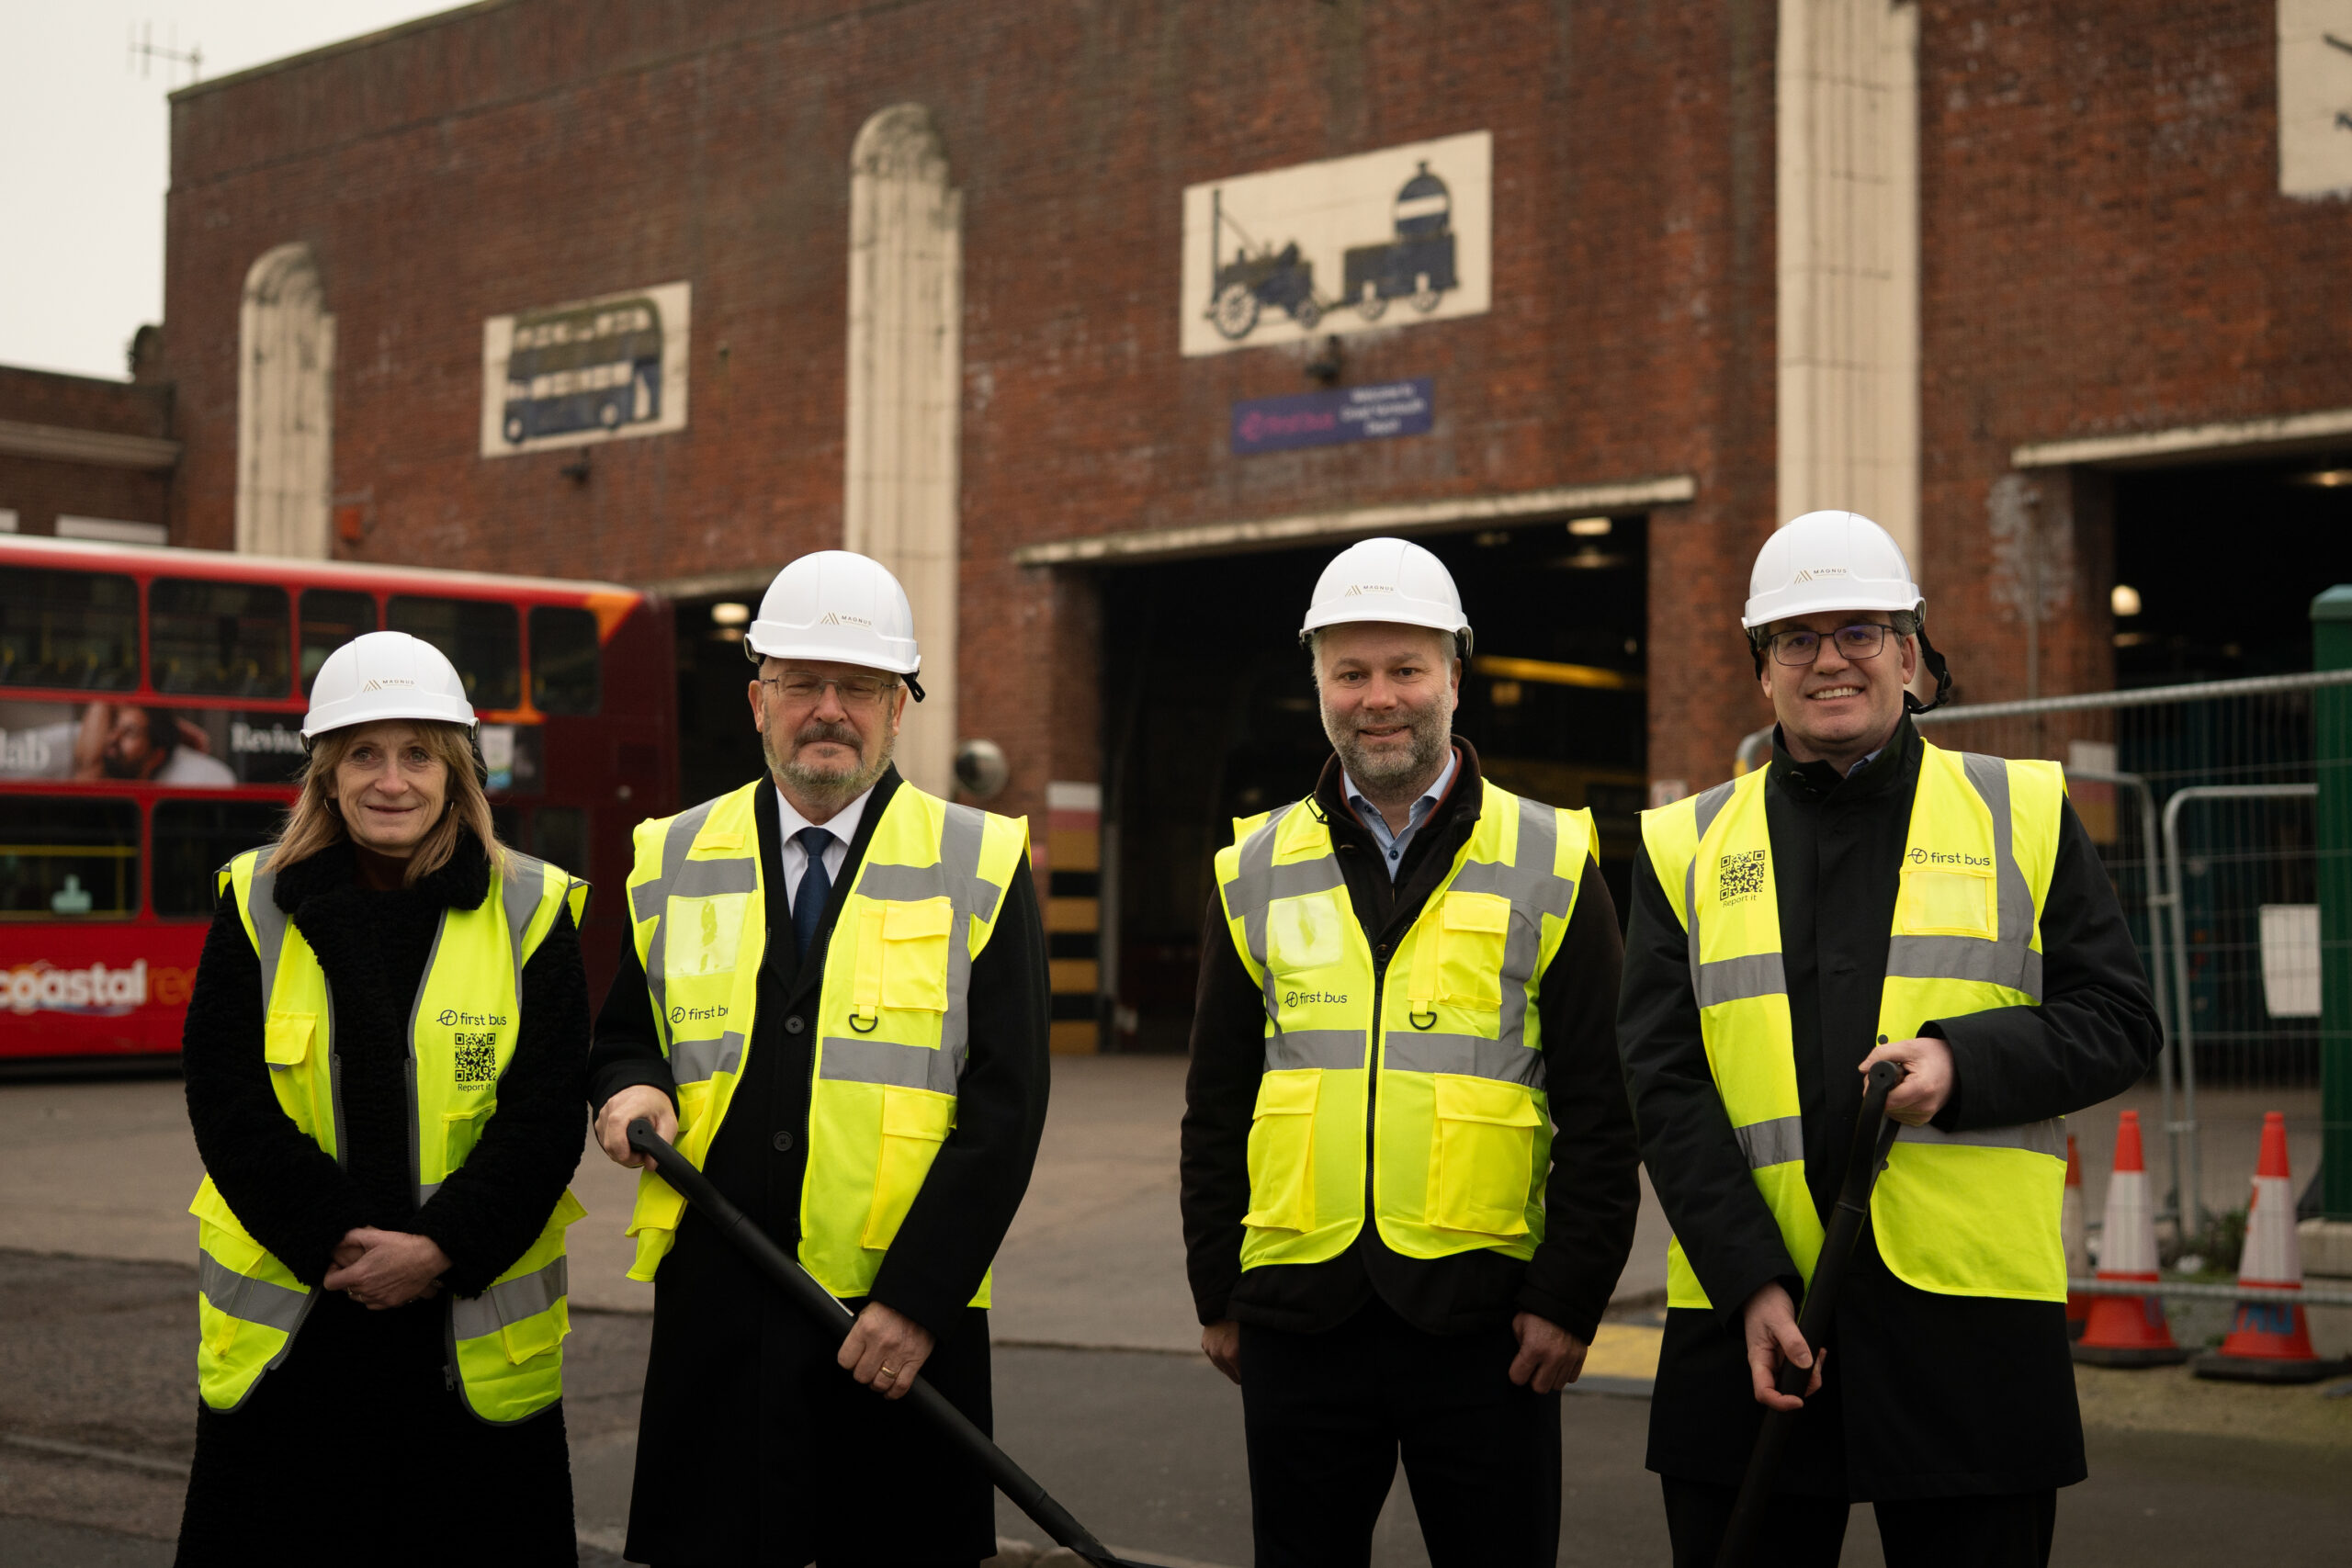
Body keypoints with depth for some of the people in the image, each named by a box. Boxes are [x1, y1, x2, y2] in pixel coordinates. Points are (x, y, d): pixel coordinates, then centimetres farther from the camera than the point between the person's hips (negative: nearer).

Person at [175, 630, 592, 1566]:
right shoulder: (257, 909, 4)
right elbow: (229, 1109, -3)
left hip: (474, 1336, -1)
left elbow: (545, 1116, -5)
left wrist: (442, 1251, -16)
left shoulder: (529, 914, 1)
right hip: (287, 1331, 1)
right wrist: (337, 1246, -13)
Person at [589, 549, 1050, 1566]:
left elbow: (1005, 1104, -5)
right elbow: (623, 1035, 21)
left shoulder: (980, 868, 1)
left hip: (905, 1327, -2)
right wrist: (632, 1091, -4)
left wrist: (917, 1301, -12)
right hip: (713, 1319, 2)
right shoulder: (674, 863, 10)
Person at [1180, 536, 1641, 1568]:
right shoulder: (1255, 873, 9)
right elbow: (1216, 1107, 12)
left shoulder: (1551, 864, 2)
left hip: (1485, 1320, -2)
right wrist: (1218, 1297, 8)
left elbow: (1600, 1109, 0)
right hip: (1298, 1318, 2)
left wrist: (1570, 1299, -6)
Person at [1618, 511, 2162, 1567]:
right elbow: (1660, 1083, 2)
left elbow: (2117, 1021, 5)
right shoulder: (1686, 847, 10)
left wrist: (1964, 1062, -15)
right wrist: (1750, 1281, -11)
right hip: (1744, 1317, 1)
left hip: (1970, 1320, -1)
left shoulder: (2024, 814, 9)